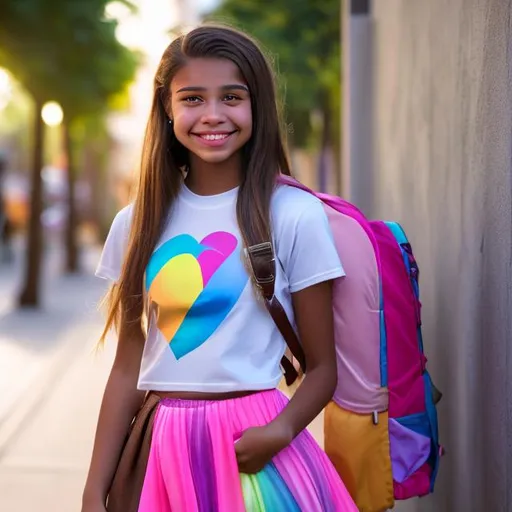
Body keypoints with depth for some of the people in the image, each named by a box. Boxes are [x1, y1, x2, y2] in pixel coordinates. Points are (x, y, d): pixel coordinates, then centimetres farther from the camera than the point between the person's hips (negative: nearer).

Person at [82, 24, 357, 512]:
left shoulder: (294, 215, -7)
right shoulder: (138, 223, 4)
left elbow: (322, 367, -3)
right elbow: (127, 366, 6)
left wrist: (282, 429, -21)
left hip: (249, 446, -3)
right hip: (158, 449, 3)